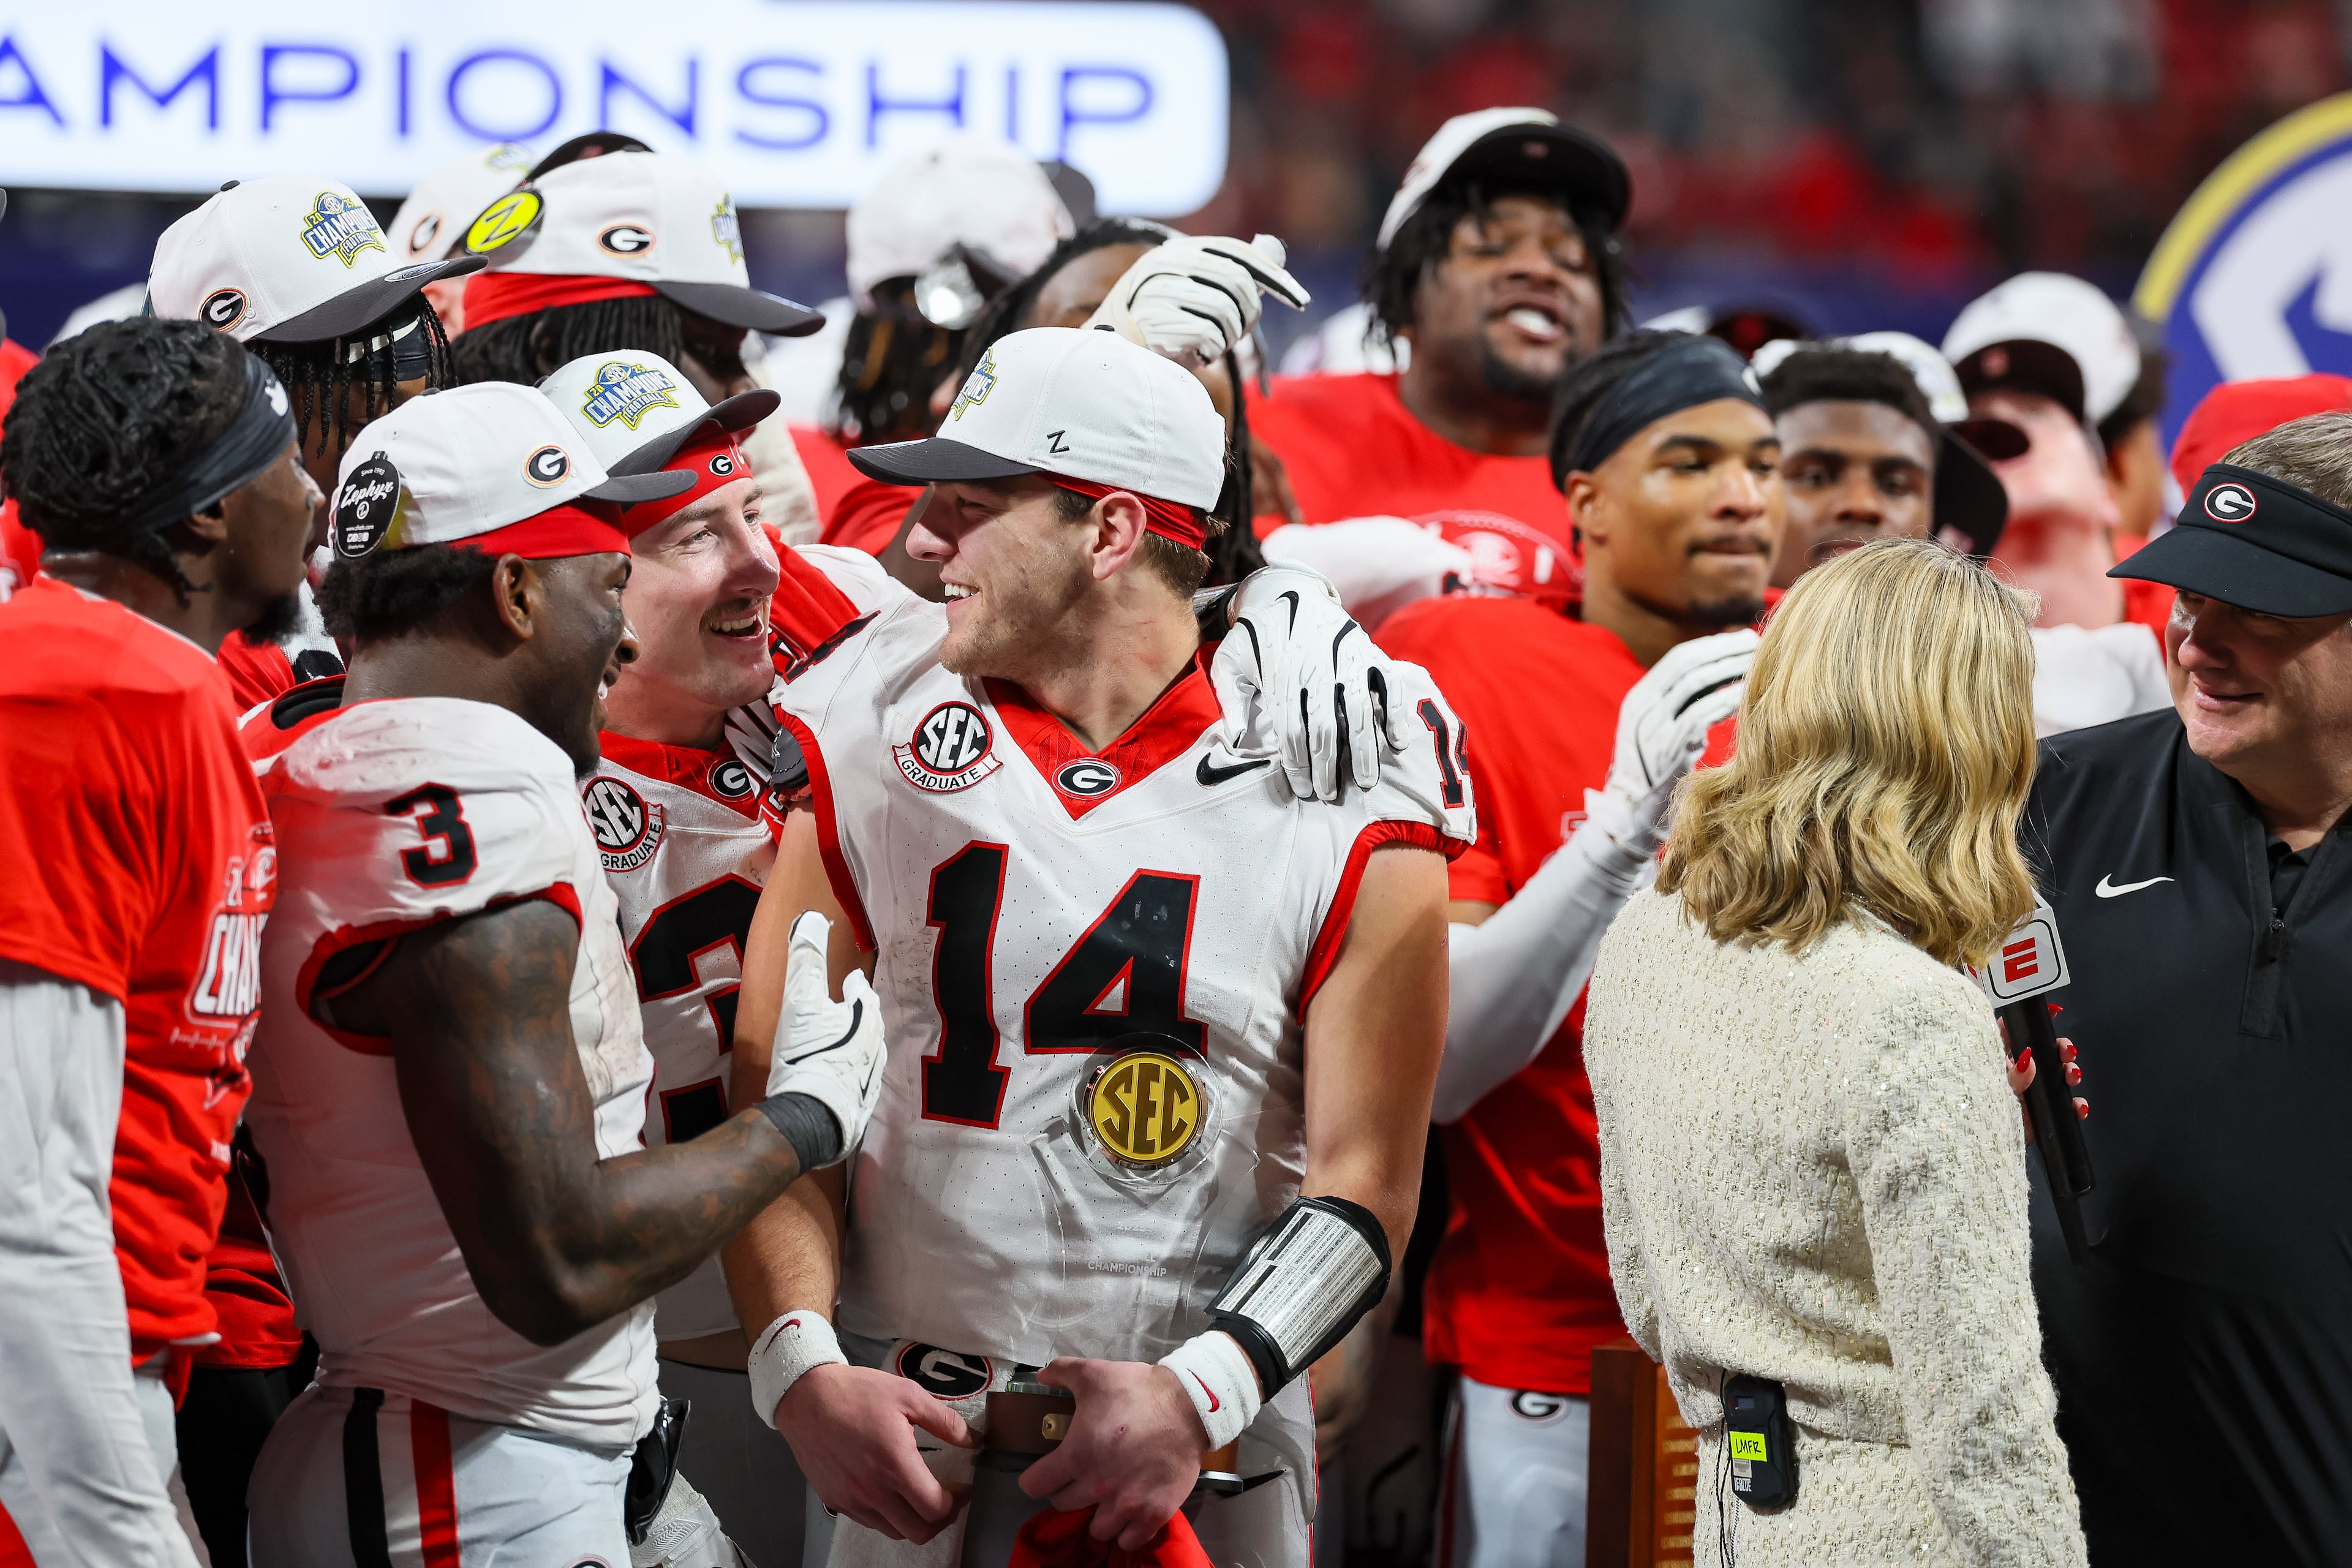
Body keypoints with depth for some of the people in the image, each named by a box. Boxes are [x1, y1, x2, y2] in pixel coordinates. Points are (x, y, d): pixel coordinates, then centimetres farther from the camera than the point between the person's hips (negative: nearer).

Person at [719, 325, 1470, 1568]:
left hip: (1205, 1456, -1)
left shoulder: (1337, 795, -5)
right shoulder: (871, 740, 1)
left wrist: (1202, 1394, -19)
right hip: (903, 1437, 2)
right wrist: (801, 1367, -14)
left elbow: (1362, 1183, -5)